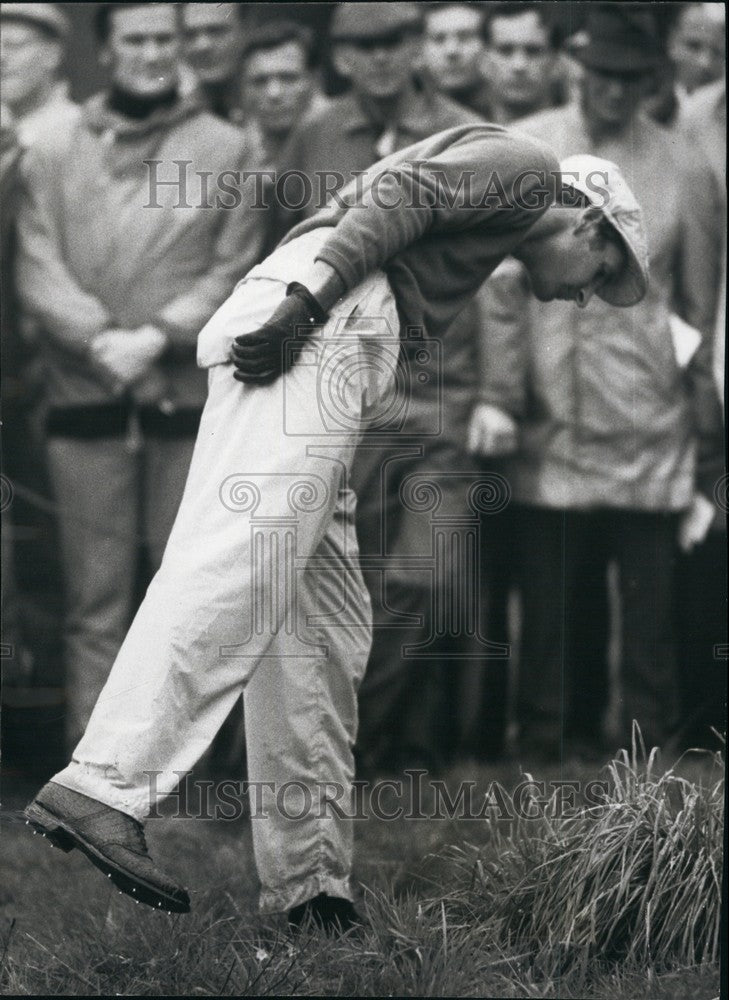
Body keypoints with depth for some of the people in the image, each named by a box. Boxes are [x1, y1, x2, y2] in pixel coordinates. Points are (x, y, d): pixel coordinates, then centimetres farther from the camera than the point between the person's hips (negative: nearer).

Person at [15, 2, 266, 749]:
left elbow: (235, 271, 1)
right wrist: (101, 339, -14)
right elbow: (37, 272, 2)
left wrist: (158, 336, -12)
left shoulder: (224, 151, 8)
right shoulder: (53, 157, 11)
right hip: (84, 404, 1)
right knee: (95, 597, 0)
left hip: (189, 401, -1)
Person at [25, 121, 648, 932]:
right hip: (314, 323, -10)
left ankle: (308, 888, 1)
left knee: (326, 629, 4)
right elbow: (402, 194, -7)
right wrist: (308, 297, -20)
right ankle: (103, 789, -35)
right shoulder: (523, 163, 11)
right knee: (243, 560, -23)